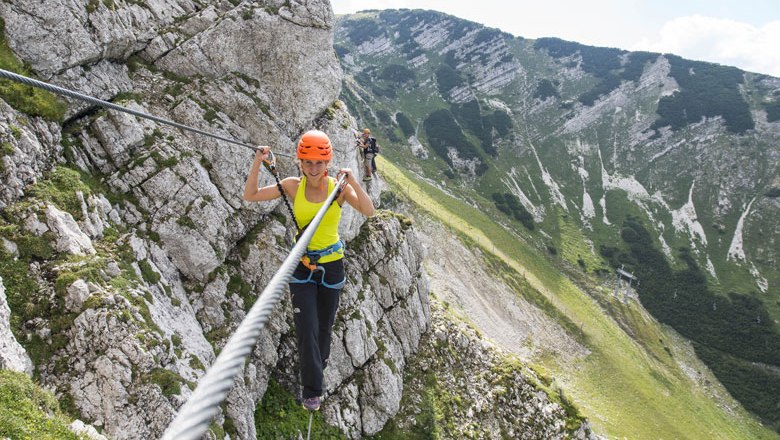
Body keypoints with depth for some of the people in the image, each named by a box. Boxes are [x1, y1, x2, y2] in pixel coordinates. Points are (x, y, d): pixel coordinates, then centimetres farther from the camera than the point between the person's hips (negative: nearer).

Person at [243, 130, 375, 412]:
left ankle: (316, 370, 43)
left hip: (332, 266, 0)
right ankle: (312, 390, 14)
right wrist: (257, 163, -20)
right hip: (302, 267, 0)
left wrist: (352, 182, -35)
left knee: (324, 327, 16)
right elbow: (250, 196, -7)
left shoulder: (339, 187, -11)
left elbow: (369, 212, -23)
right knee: (307, 330, -3)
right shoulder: (293, 186, -8)